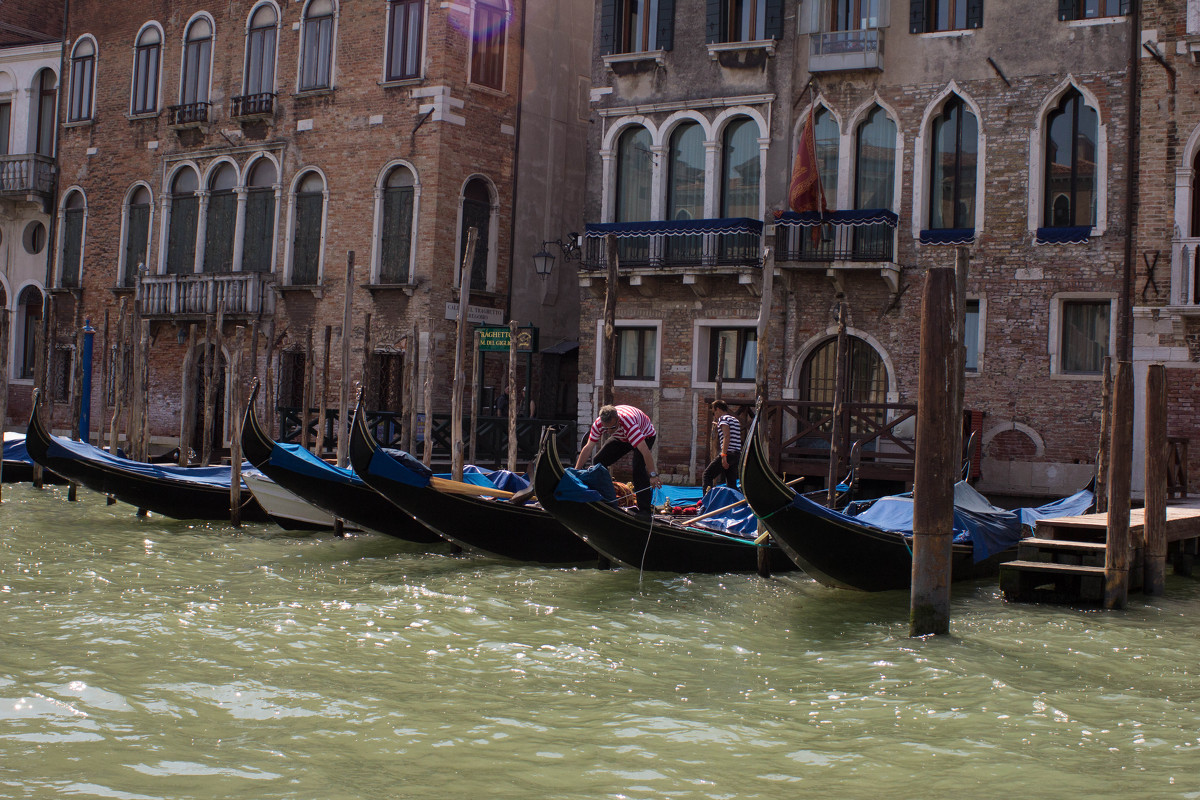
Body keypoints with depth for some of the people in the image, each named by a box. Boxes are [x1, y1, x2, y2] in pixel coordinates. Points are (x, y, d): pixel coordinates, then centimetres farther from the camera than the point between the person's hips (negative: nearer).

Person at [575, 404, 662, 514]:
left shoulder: (629, 423, -44)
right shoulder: (598, 424, -27)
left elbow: (644, 450, -47)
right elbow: (588, 448, -19)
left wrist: (653, 475, -50)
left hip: (645, 435, -6)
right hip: (621, 438, 6)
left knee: (638, 466, -28)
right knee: (599, 461, -3)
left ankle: (644, 510, -23)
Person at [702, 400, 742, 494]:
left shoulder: (723, 418, -3)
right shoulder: (735, 420, 24)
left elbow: (727, 436, -18)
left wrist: (723, 455, -23)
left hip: (728, 453, -8)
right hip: (737, 454, 8)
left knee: (707, 474, -4)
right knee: (731, 483, 10)